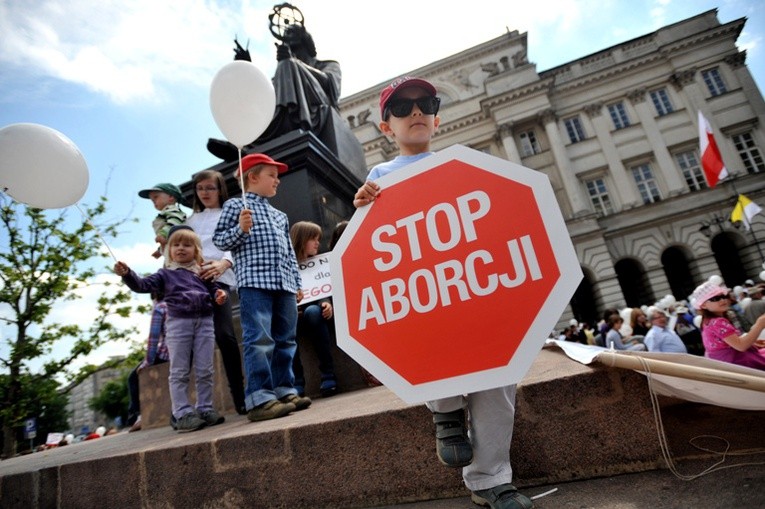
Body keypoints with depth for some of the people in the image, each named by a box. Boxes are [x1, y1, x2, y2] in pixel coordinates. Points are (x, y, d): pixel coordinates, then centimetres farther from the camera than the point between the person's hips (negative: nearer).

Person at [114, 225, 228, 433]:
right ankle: (183, 414, 5)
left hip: (204, 322, 2)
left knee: (205, 371, 5)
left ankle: (205, 409, 16)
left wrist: (219, 294, -6)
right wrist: (127, 274, -16)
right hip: (178, 323, -1)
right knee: (179, 372, 1)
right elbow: (143, 285, 1)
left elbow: (212, 288, 17)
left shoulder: (202, 272, 15)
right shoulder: (165, 274, 11)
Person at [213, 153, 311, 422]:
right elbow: (219, 239, 2)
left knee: (285, 340, 7)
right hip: (254, 281, -7)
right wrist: (240, 230, -17)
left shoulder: (280, 216, 25)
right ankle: (259, 399, -9)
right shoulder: (235, 205, 7)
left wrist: (297, 283, 18)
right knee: (259, 340, -13)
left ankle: (283, 390, 15)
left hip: (284, 283, 7)